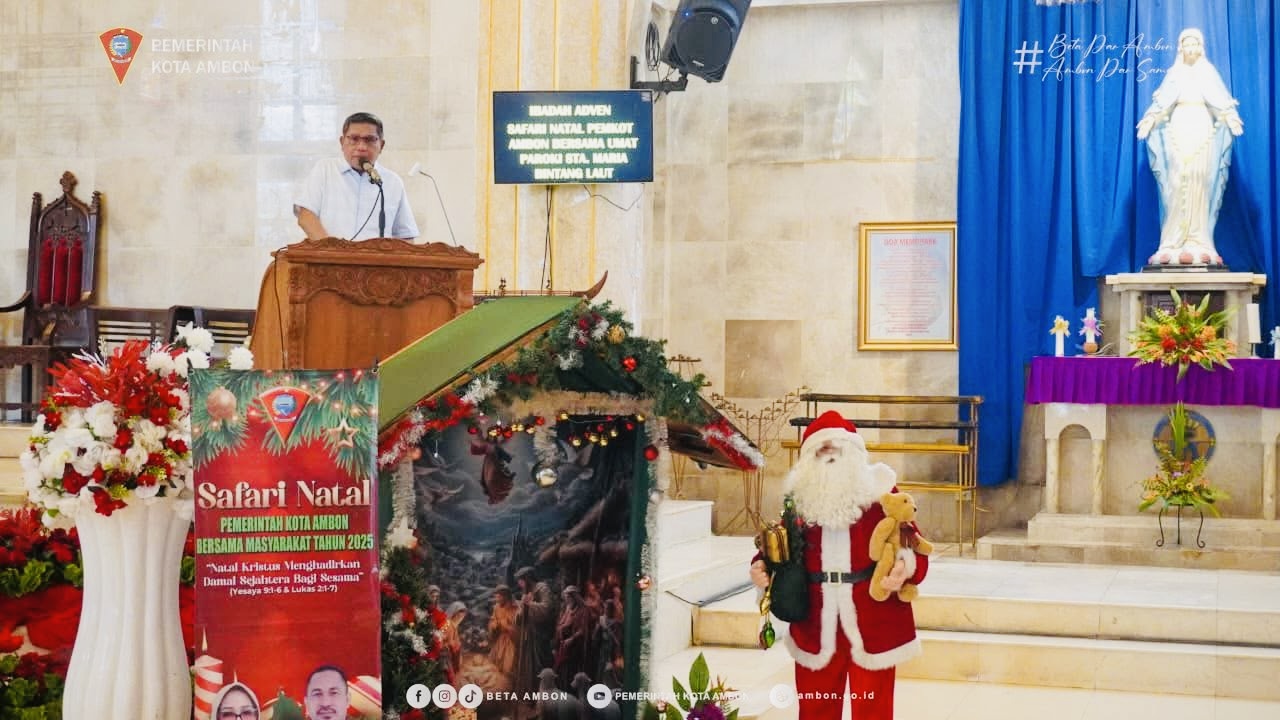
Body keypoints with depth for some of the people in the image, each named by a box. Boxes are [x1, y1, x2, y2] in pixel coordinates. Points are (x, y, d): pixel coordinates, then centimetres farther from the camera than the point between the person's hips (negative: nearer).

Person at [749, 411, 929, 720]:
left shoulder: (880, 493, -5)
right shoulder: (801, 498, 3)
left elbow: (914, 548, -8)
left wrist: (906, 567, -29)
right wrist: (762, 567, -9)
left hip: (872, 627, -3)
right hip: (815, 629, 3)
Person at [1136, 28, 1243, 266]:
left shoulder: (1208, 72, 8)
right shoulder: (1174, 73, 9)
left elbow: (1221, 100, 1)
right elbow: (1161, 102, 2)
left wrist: (1232, 119, -15)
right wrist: (1148, 121, -12)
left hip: (1202, 130, 0)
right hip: (1179, 129, 0)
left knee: (1200, 184, -4)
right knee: (1177, 184, -5)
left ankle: (1198, 242, -4)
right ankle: (1174, 243, -4)